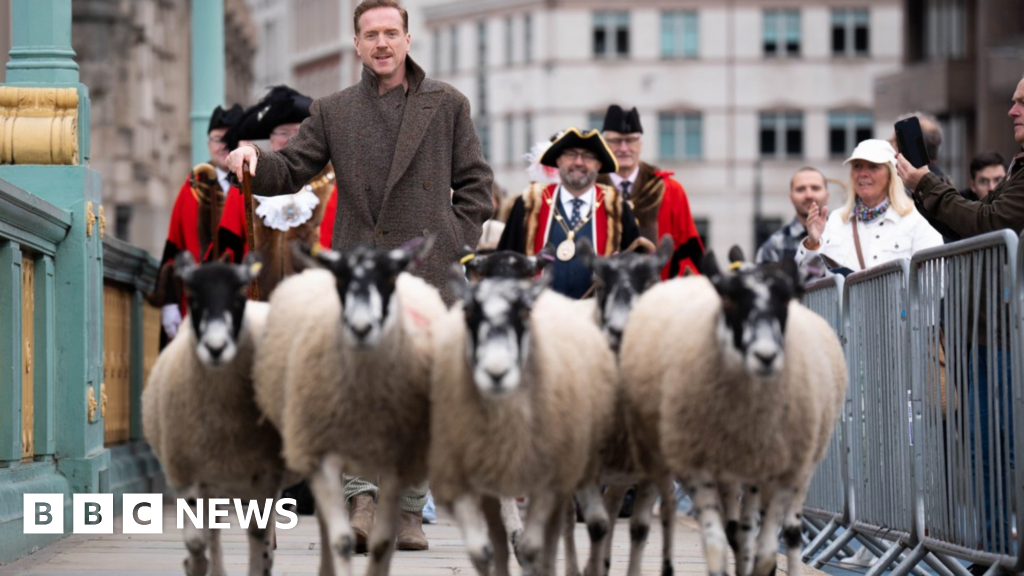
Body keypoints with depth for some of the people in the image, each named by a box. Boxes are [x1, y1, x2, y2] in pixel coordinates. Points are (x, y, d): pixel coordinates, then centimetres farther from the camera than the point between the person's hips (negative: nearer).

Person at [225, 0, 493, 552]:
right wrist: (254, 159, -14)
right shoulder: (333, 111, 12)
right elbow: (290, 171, 7)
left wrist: (458, 243, 1)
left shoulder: (446, 104, 9)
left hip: (427, 270, 0)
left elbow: (475, 181, 12)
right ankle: (362, 501, -18)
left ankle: (408, 512, 11)